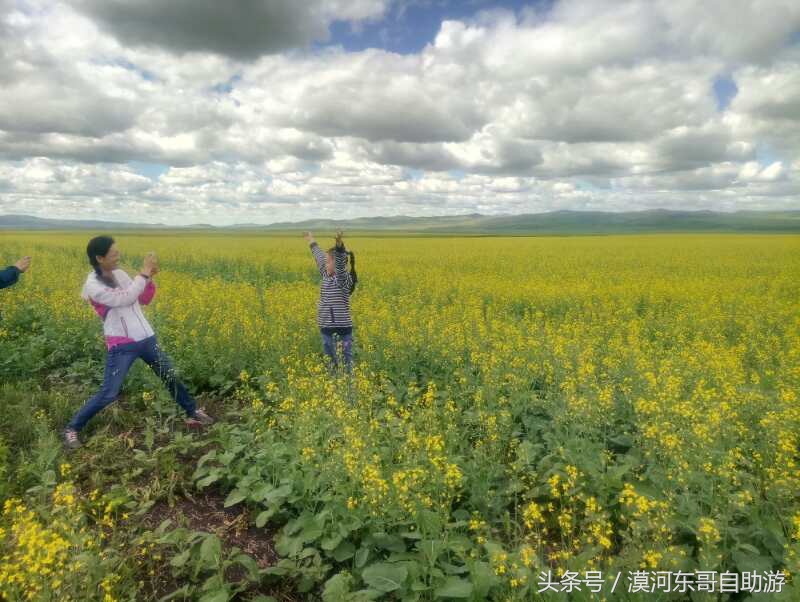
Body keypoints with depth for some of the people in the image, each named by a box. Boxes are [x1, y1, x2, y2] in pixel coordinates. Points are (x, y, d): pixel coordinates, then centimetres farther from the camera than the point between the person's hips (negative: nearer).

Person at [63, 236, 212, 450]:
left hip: (146, 338, 7)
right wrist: (144, 273, -21)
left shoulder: (119, 274, 6)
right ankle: (72, 428, 16)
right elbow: (124, 298, -26)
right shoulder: (93, 286, -14)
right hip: (122, 346, -7)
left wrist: (150, 278, -3)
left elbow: (144, 300, 13)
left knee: (171, 376, 16)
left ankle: (193, 413, 33)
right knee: (108, 394, -6)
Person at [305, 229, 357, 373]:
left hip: (342, 328, -7)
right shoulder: (327, 276, 12)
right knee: (330, 362, 10)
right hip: (326, 328, 7)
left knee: (346, 362, -3)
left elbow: (340, 263, -30)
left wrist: (339, 244, -46)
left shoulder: (344, 279, -10)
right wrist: (311, 241, 42)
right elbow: (319, 256, 27)